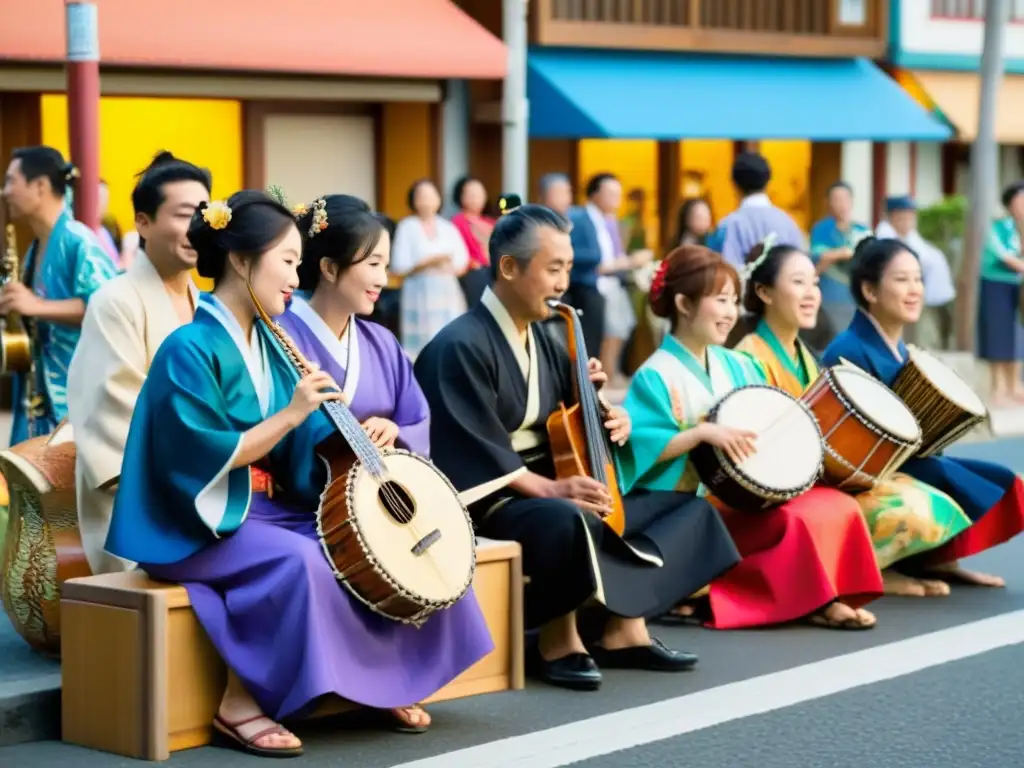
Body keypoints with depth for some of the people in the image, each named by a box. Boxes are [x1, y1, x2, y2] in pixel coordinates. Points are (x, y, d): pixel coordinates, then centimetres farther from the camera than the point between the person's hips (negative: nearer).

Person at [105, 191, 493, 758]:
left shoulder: (268, 342, 10)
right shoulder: (190, 348, -15)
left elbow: (300, 449, 10)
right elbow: (205, 458, -21)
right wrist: (289, 415, -21)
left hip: (270, 508, 8)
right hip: (202, 521, -8)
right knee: (297, 560, -34)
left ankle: (384, 680, 7)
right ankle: (240, 706, -23)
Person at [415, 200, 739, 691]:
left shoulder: (544, 340, 12)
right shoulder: (461, 347, -16)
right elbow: (478, 453, -22)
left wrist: (611, 423, -3)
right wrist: (551, 489, -29)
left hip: (556, 490, 10)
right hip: (490, 503, -10)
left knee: (684, 506, 7)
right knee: (566, 521, -41)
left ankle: (623, 629, -4)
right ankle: (556, 641, -17)